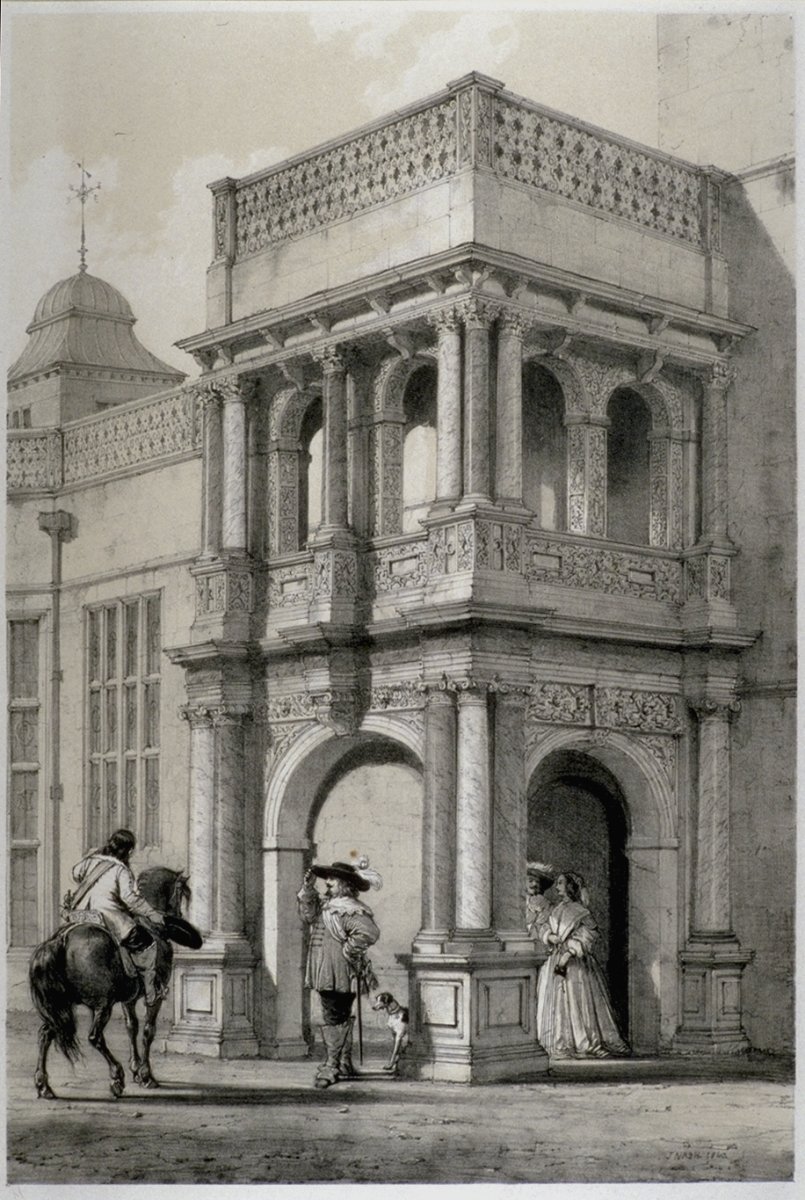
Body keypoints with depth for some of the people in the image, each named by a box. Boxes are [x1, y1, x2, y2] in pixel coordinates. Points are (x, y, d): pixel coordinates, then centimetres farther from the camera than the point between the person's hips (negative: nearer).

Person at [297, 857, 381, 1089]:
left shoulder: (350, 910, -18)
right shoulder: (326, 903, 13)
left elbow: (368, 932, -31)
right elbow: (308, 915, 23)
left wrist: (348, 951, -21)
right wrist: (308, 889, 9)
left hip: (338, 976, -10)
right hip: (325, 974, 10)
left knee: (334, 1018, -7)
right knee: (341, 1018, 16)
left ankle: (331, 1067, -4)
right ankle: (345, 1065, 25)